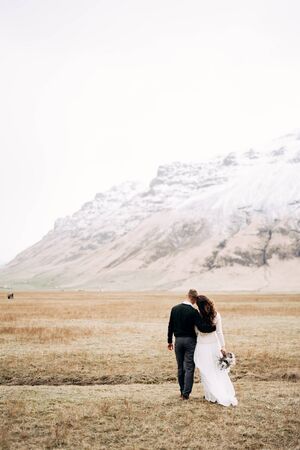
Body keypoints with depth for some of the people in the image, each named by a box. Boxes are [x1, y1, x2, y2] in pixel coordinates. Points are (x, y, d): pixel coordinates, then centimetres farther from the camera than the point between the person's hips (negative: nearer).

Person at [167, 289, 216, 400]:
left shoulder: (175, 309, -1)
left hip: (178, 340, 4)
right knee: (189, 368, 1)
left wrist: (170, 341, 13)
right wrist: (214, 327, -8)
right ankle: (186, 394, -2)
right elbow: (202, 327, -20)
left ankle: (182, 391, 21)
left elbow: (170, 326, 5)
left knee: (180, 368, 15)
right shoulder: (193, 311, -15)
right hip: (190, 340, -4)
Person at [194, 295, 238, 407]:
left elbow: (196, 331, -6)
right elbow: (219, 332, -2)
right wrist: (223, 346, 2)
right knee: (218, 371, 12)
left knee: (206, 373, 7)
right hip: (214, 345, 3)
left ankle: (212, 396, 10)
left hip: (202, 346, -3)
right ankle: (228, 396, 11)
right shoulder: (216, 315, -5)